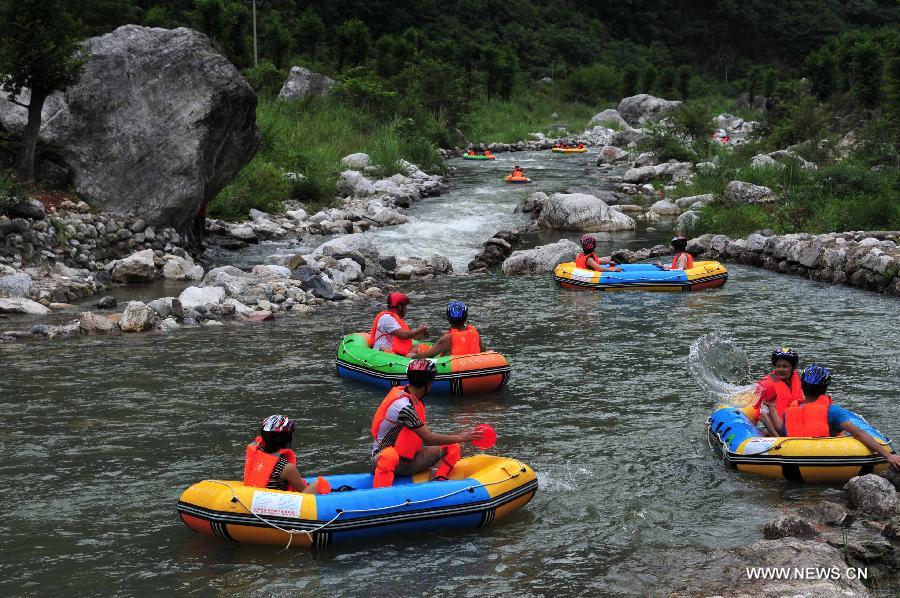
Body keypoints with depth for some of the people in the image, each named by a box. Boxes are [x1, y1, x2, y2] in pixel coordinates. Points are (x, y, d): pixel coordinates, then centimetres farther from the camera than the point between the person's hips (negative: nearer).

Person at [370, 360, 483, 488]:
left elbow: (426, 434, 14)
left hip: (407, 461, 9)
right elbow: (428, 439, -21)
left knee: (452, 447, 1)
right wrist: (460, 438, -13)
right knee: (389, 456, -44)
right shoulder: (403, 405, -23)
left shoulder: (413, 399, 7)